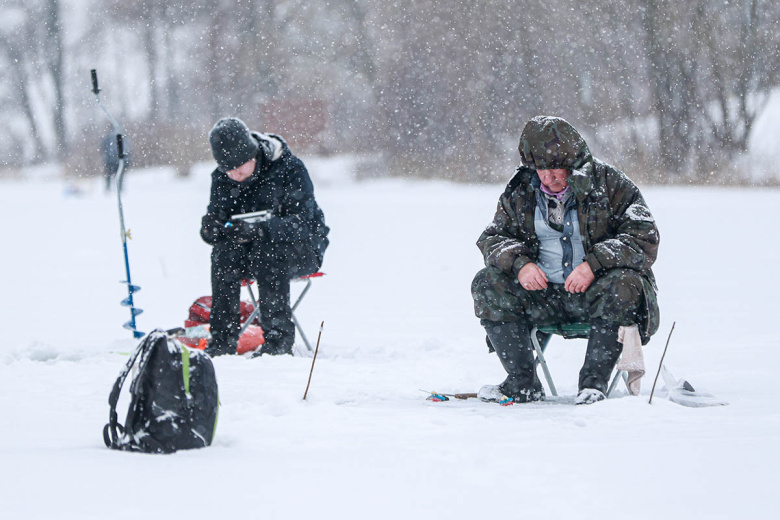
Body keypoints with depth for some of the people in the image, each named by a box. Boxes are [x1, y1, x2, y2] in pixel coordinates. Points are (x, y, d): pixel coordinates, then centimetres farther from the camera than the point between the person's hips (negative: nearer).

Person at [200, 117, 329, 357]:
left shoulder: (289, 169, -19)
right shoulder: (222, 178, -3)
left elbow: (302, 223, -27)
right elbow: (214, 218, -4)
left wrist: (259, 229, -43)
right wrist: (211, 227, -31)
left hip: (302, 249, -4)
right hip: (249, 254, 4)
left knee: (267, 250, -36)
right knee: (223, 251, -27)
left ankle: (278, 338, -32)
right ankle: (222, 339, -26)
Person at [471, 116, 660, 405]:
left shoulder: (610, 183, -6)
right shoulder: (521, 191, 7)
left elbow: (644, 238, -13)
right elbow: (493, 238, 9)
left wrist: (594, 264, -27)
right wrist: (519, 263, -15)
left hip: (595, 291, -4)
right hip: (543, 293, 4)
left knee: (624, 285, -35)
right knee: (488, 284, -16)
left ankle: (594, 382, -28)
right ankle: (523, 383, -16)